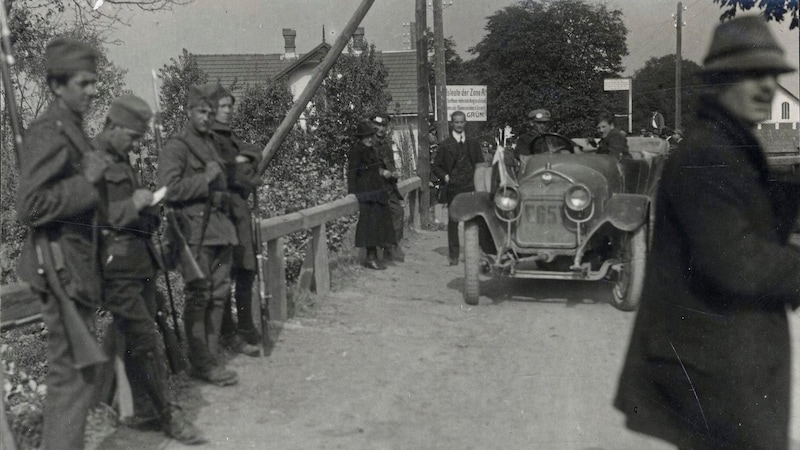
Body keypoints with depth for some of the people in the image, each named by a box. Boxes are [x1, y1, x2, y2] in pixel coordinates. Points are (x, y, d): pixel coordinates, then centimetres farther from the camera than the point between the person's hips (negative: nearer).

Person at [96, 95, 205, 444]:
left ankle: (138, 409, 23)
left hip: (140, 259, 9)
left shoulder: (121, 160, 18)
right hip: (116, 264, -9)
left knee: (139, 338, 12)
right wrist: (131, 206, -19)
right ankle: (168, 415, 3)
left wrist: (147, 208, 9)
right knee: (144, 340, -6)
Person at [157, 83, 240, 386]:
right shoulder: (177, 146, -5)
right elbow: (169, 189, -17)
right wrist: (205, 179, -13)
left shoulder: (211, 144, 21)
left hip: (220, 227, 8)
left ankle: (211, 356, 21)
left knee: (219, 294, 10)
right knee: (198, 297, -4)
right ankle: (201, 364, 4)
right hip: (195, 230, -8)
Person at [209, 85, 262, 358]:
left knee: (246, 271, 11)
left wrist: (243, 159, -9)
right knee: (225, 276, -4)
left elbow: (255, 154, 11)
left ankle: (246, 329, 22)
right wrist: (249, 178, -4)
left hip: (240, 210, 9)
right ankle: (229, 335, 4)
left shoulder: (230, 137, 20)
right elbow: (223, 172, -18)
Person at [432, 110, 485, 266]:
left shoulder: (473, 143, 13)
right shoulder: (445, 145, 5)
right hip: (453, 188, -2)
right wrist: (445, 176, -9)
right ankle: (454, 255, 7)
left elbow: (480, 164, 17)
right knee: (453, 221, 0)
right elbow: (436, 167, 8)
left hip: (470, 187, 2)